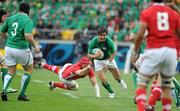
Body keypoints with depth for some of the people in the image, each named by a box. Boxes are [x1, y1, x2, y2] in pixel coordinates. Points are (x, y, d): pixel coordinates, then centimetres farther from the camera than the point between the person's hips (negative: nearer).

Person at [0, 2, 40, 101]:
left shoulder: (10, 18, 5)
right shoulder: (28, 21, -12)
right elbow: (28, 36, -27)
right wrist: (35, 46, -13)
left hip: (9, 48, 5)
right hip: (22, 49, -5)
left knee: (11, 72, 15)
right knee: (29, 70, 18)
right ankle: (22, 95, 14)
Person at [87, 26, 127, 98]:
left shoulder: (109, 42, -28)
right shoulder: (93, 42, -27)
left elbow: (113, 53, -16)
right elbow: (89, 55, -20)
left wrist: (108, 63, -27)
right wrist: (95, 56, -42)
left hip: (109, 59, 0)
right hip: (98, 61, 0)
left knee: (117, 77, 8)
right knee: (103, 80, -9)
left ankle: (120, 81, 48)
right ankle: (111, 92, 19)